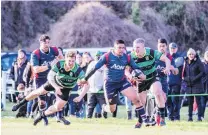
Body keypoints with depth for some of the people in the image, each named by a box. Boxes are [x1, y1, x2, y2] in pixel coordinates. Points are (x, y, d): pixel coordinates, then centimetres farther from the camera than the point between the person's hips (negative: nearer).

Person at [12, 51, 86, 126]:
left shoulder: (78, 71, -37)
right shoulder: (59, 65, -34)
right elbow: (50, 76, -26)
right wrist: (56, 87, -42)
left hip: (66, 88, -1)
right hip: (55, 82, 1)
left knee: (58, 107, -6)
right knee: (39, 92, 14)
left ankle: (42, 115, 25)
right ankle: (21, 103, 40)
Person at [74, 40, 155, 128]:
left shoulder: (126, 57, -5)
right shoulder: (107, 57, -15)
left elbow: (135, 67, 3)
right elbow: (95, 68, -9)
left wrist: (141, 74, -20)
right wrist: (85, 79, -4)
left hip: (122, 82, 3)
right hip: (110, 84, -3)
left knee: (135, 99, -17)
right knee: (112, 110, 4)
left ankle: (145, 121, -12)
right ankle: (104, 108, 42)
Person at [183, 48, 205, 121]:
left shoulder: (198, 62, -7)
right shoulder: (186, 62, 9)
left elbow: (202, 72, -10)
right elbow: (184, 73, 21)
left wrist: (195, 78, -16)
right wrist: (185, 78, 3)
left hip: (197, 85, -5)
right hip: (189, 85, 5)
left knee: (198, 100, -4)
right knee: (190, 101, 6)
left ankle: (199, 117, -2)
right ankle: (190, 116, 11)